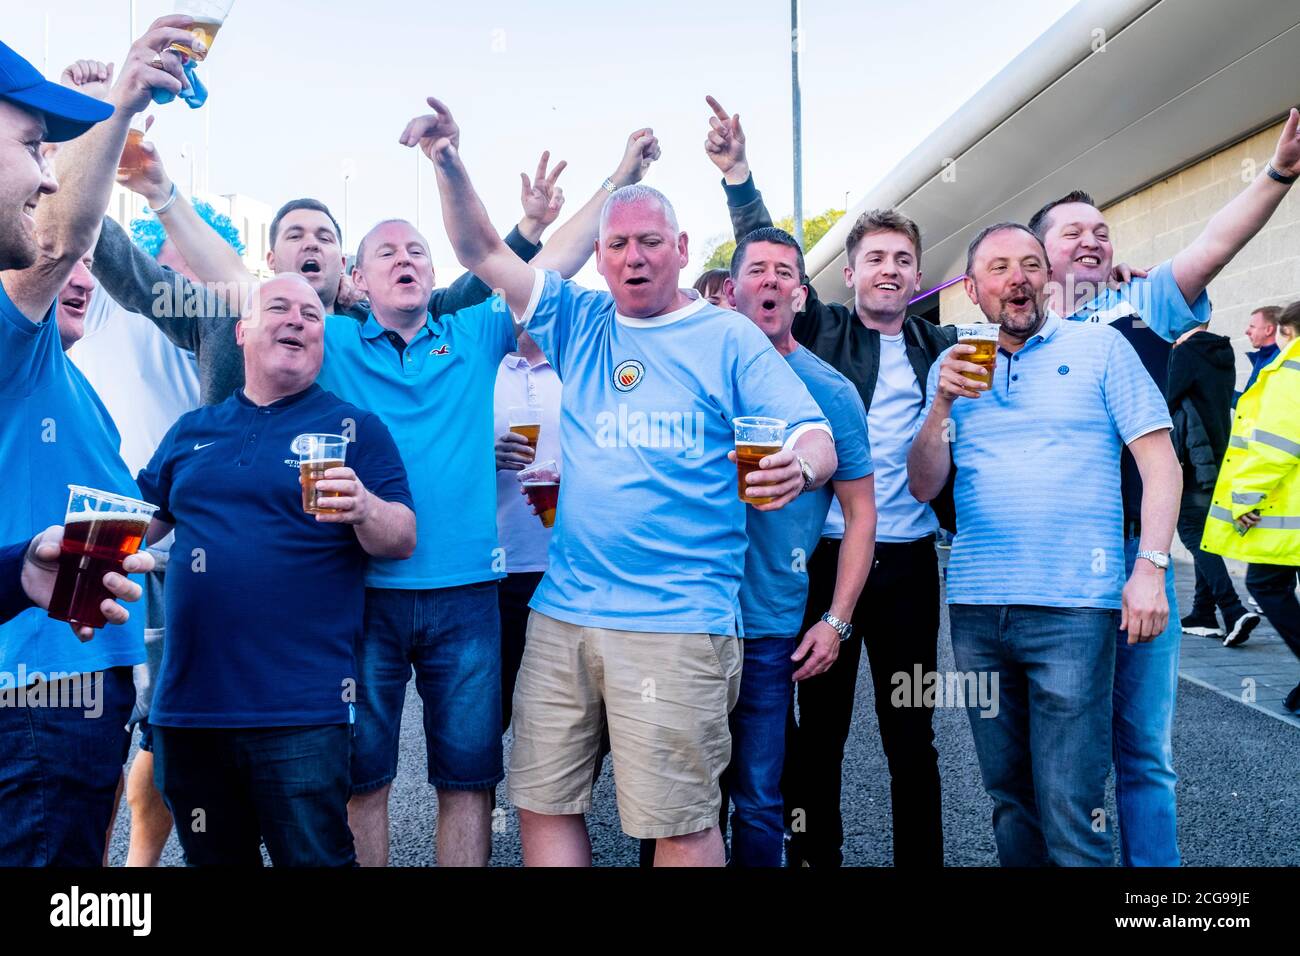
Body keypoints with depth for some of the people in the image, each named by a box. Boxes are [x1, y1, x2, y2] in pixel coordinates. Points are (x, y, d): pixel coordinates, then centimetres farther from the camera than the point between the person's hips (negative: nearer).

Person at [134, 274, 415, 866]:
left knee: (315, 858, 0)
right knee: (212, 857, 16)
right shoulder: (190, 431, 15)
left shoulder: (356, 428, 2)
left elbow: (403, 541, -5)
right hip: (188, 703, 5)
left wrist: (364, 508, -25)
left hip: (300, 709, -4)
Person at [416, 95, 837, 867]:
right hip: (564, 612, 5)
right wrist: (450, 166, 1)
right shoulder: (581, 323, 14)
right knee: (544, 807, 8)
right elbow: (483, 253, 15)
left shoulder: (728, 339, 2)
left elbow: (817, 439, -4)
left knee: (679, 827, -2)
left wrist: (799, 468, -27)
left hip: (678, 623, -4)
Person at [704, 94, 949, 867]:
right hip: (823, 556, -1)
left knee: (912, 732, 10)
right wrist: (739, 178, -15)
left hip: (909, 562, 2)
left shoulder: (943, 350, 8)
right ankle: (814, 855, 20)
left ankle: (922, 858, 22)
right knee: (819, 725, 8)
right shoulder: (821, 331, 3)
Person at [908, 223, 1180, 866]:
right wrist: (942, 405, -9)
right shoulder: (953, 366, 12)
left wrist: (1151, 567, -11)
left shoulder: (1099, 347, 3)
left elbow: (1159, 461, -1)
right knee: (1009, 796, 13)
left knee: (1069, 808, -6)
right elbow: (923, 487, 7)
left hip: (1072, 608, -3)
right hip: (975, 609, 4)